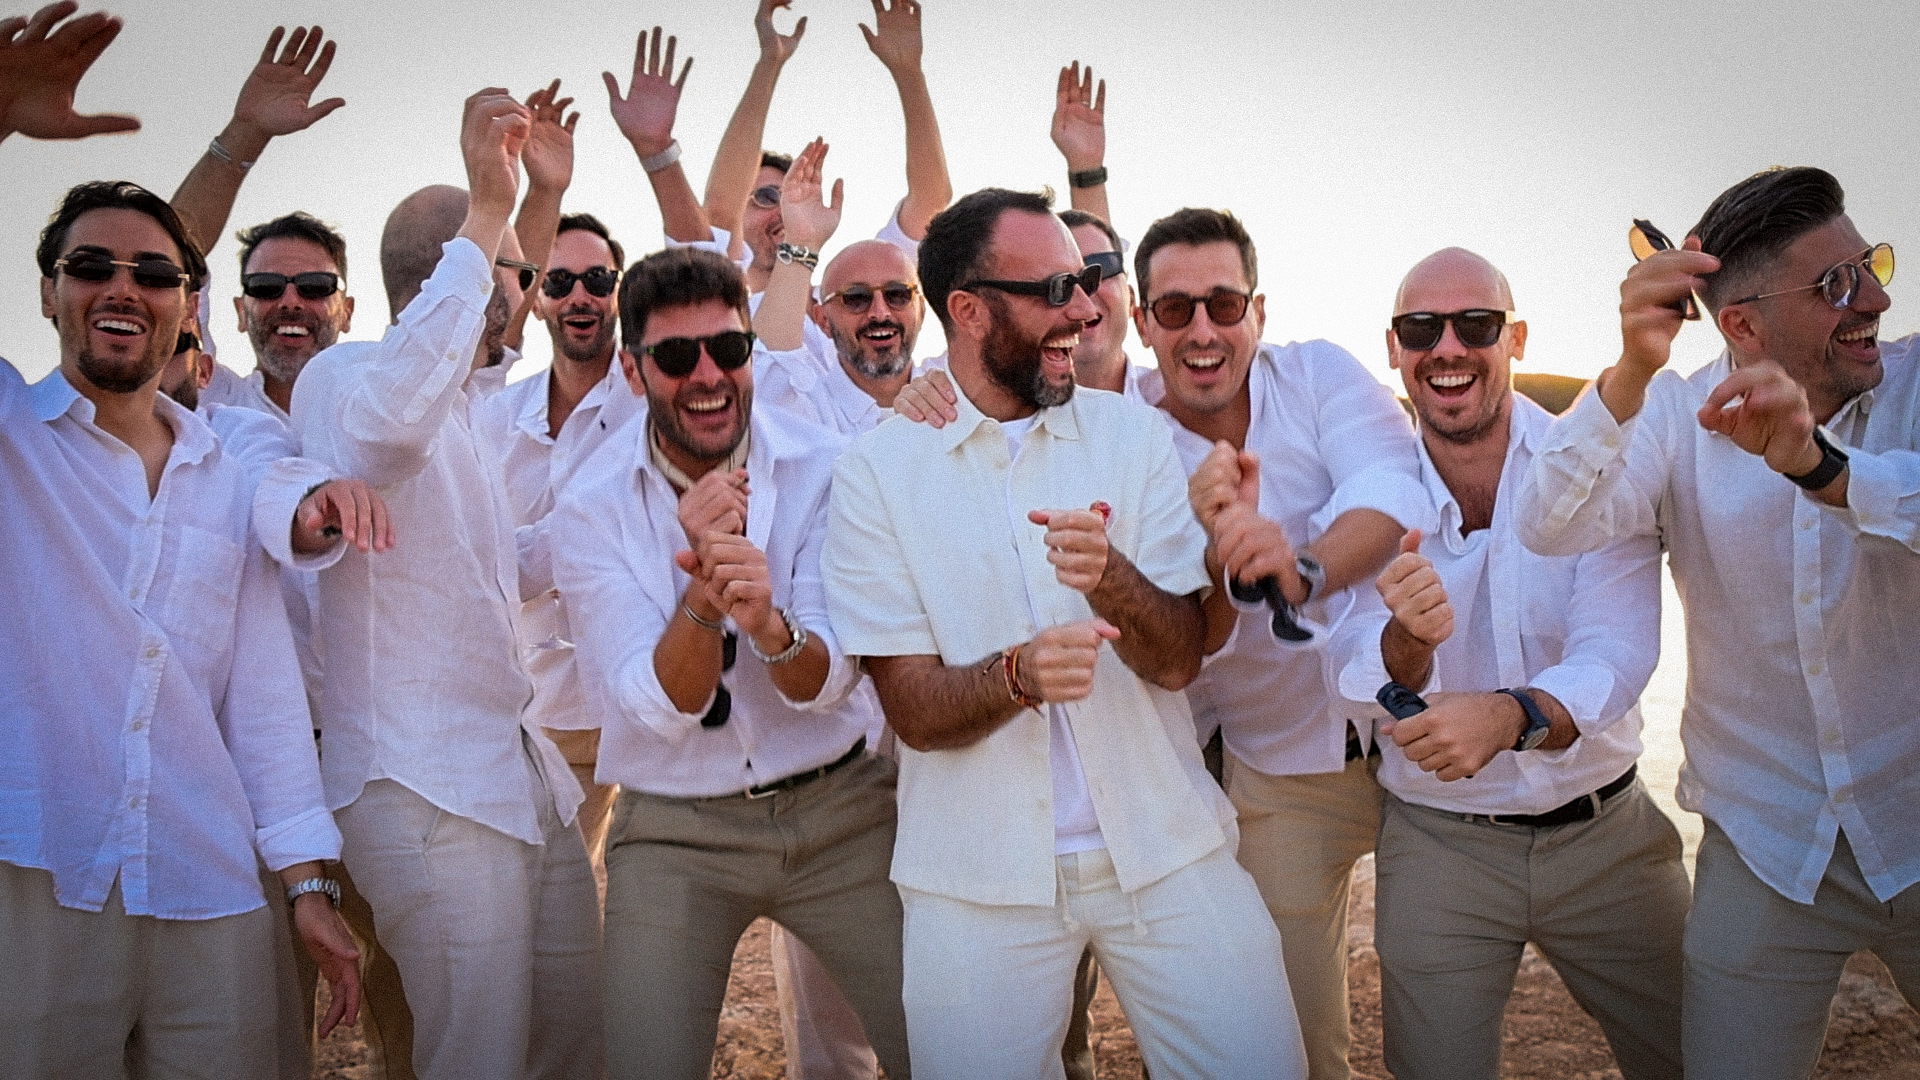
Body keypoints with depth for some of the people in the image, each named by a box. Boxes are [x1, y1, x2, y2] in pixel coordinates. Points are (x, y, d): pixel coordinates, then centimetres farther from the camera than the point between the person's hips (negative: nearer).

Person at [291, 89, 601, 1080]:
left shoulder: (470, 401, 21)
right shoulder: (344, 375, -8)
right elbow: (385, 419, -36)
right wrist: (485, 217, -34)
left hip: (521, 771, 9)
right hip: (428, 785, -9)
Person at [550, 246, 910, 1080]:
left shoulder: (824, 469, -10)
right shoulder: (591, 509, -9)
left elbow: (829, 684, -16)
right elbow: (661, 709, -15)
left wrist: (770, 626, -38)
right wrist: (703, 592, -33)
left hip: (841, 806, 1)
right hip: (674, 831, 0)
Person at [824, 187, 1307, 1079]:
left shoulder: (1136, 436, 1)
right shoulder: (876, 470, -4)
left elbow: (1179, 660, -4)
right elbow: (913, 710, -7)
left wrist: (1110, 578, -25)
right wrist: (1017, 674, -28)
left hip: (1162, 846, 2)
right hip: (978, 871, -1)